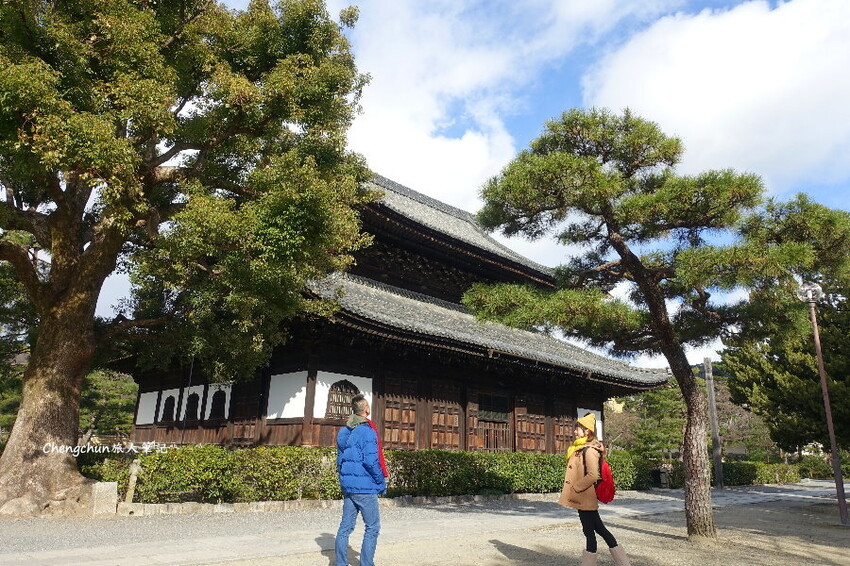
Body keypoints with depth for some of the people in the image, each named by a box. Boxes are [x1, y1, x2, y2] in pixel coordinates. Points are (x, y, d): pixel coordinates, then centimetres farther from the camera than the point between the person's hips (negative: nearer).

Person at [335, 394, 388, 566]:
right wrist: (382, 482, -7)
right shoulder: (367, 431, -15)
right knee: (372, 527, 3)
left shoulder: (343, 432, 10)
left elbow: (340, 460, 15)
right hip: (365, 487, -7)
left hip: (347, 486, 7)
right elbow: (371, 461, -19)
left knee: (345, 526, 12)